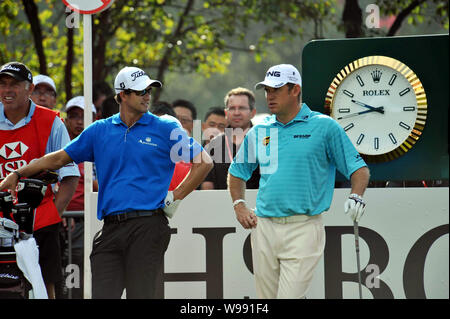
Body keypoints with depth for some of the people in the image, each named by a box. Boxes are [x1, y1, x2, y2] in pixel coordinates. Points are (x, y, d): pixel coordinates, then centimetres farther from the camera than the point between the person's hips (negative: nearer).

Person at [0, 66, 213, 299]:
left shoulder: (165, 129, 5)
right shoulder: (100, 131, 14)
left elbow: (204, 163, 6)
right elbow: (58, 159, 20)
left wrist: (175, 198, 1)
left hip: (147, 226, -3)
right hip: (110, 230, 3)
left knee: (140, 294, -7)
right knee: (102, 294, -4)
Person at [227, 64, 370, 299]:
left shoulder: (324, 126, 0)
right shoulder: (259, 132, 12)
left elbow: (359, 168, 3)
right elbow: (237, 172, 26)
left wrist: (356, 197, -15)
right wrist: (239, 205, 11)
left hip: (303, 229, -5)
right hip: (264, 228, 5)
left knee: (291, 296, -16)